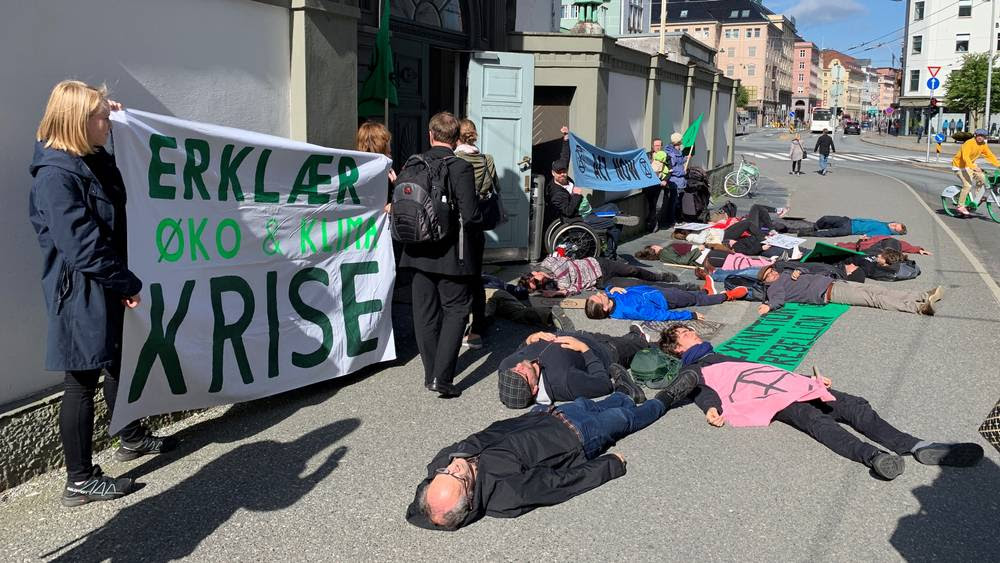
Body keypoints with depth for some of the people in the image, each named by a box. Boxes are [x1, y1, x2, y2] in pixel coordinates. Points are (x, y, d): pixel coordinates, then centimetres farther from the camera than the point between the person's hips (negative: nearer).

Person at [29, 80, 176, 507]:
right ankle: (80, 481, 12)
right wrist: (127, 283, -16)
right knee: (83, 380, -1)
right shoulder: (55, 175, -21)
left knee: (117, 363, 23)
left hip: (105, 289, 10)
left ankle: (132, 438, 43)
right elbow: (81, 246, -25)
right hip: (80, 294, -10)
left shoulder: (92, 161, 8)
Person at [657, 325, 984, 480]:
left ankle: (917, 447, -26)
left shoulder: (722, 357, 40)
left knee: (855, 406, -12)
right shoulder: (690, 371, 17)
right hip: (766, 399, -8)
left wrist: (809, 379, 29)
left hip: (786, 384, 8)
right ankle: (873, 456, -58)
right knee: (817, 420, -35)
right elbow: (701, 390, -5)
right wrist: (712, 408, -29)